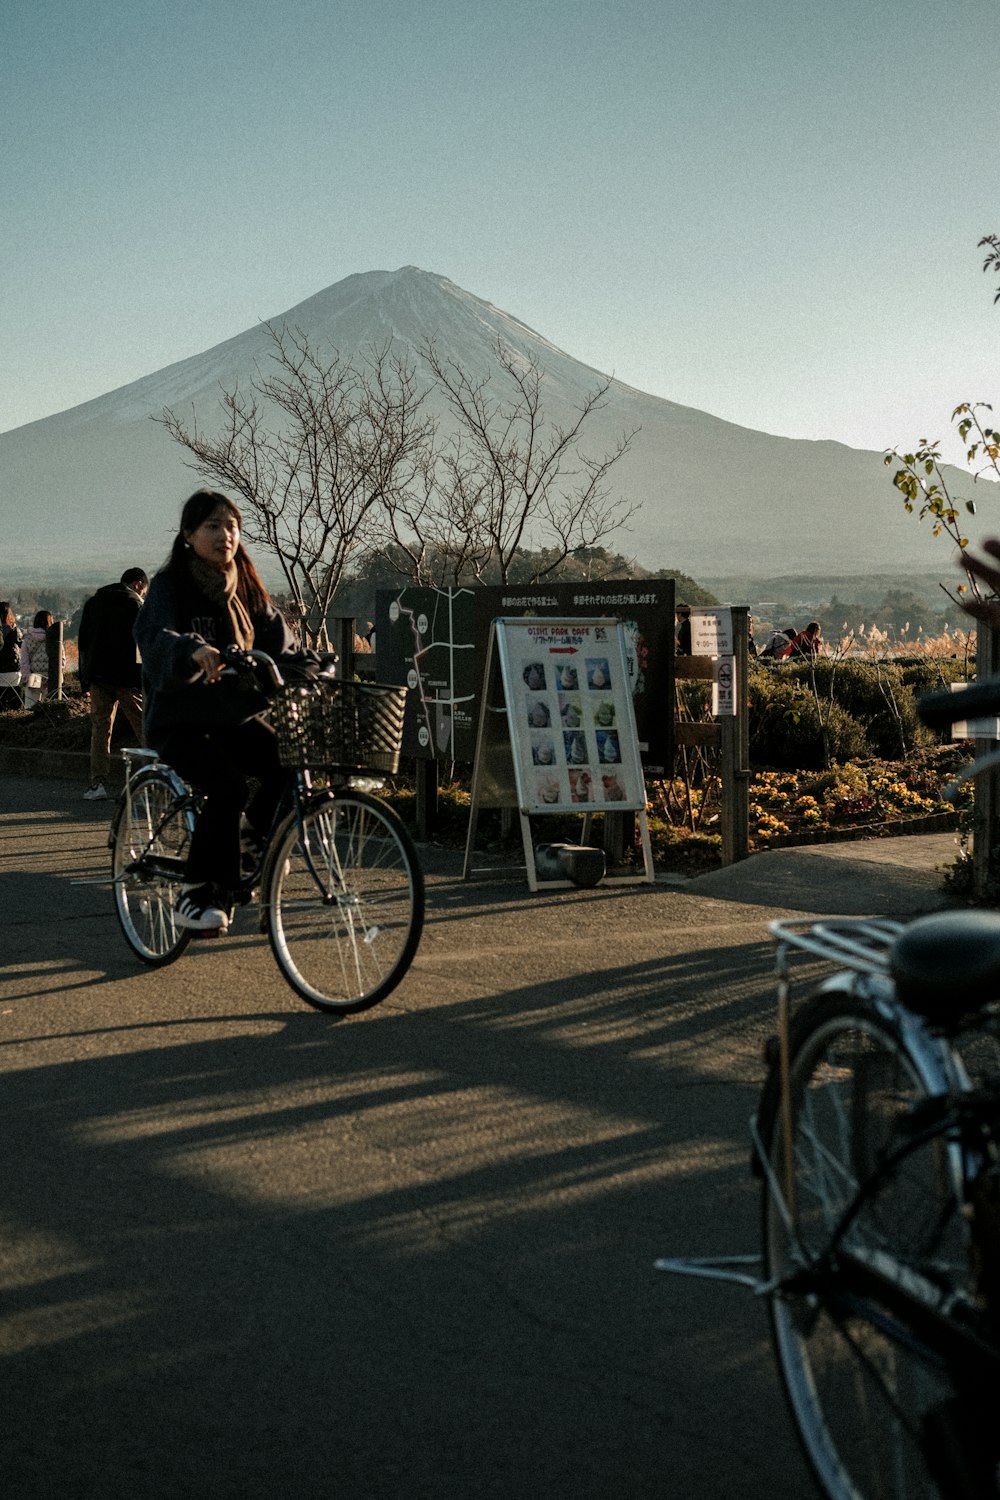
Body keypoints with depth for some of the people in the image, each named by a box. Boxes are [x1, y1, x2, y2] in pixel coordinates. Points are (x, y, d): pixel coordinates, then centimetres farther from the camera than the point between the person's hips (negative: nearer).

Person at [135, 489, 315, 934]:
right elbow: (156, 638, -26)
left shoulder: (246, 588, 10)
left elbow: (278, 643, 4)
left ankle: (255, 839, 7)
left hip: (234, 713, 5)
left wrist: (311, 668, -17)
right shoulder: (169, 585, -7)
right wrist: (193, 650, -47)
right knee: (228, 787, -31)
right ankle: (196, 896, -21)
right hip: (178, 718, -5)